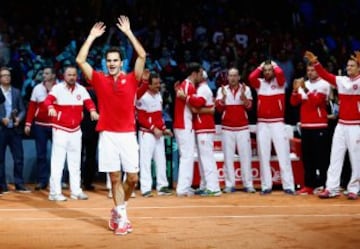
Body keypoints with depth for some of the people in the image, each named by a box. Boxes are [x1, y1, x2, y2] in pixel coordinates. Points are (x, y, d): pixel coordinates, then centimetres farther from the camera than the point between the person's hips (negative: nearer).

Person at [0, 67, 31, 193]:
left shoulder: (16, 92, 12)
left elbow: (22, 110, 9)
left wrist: (19, 119, -9)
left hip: (15, 129, 3)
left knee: (19, 157, 2)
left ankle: (19, 184, 10)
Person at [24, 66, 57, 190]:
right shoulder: (37, 88, 3)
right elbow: (32, 107, 2)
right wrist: (28, 124, -3)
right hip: (40, 125, 2)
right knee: (41, 154, 5)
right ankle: (42, 180, 10)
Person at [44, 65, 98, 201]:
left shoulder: (81, 89, 4)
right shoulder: (57, 88, -10)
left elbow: (88, 102, -2)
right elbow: (48, 99, -24)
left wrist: (92, 111, -25)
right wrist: (51, 107, -47)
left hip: (76, 130, 5)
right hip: (60, 129, -5)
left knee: (75, 162, 12)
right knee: (57, 162, -6)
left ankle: (76, 191, 21)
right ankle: (55, 192, -1)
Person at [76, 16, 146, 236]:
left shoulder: (131, 79, 4)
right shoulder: (99, 79, 6)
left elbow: (142, 55, -7)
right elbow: (80, 60, 0)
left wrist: (128, 32, -5)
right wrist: (92, 37, 2)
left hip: (128, 134, 0)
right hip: (108, 135, 0)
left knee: (132, 178, 0)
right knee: (115, 178, 2)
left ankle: (118, 211, 23)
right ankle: (122, 217, 9)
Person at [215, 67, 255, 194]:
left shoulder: (246, 89, 3)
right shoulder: (222, 89, 5)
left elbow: (249, 106, -7)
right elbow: (219, 108, -4)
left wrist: (243, 95, -22)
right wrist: (224, 97, -19)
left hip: (243, 128, -1)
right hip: (227, 128, 1)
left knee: (245, 156, -1)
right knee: (228, 157, 1)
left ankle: (248, 184, 3)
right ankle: (229, 185, 5)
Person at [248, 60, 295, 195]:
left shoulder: (279, 82, 4)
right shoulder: (259, 83, 8)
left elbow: (280, 73, -18)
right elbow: (251, 77, -12)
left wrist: (274, 64, 2)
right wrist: (260, 67, 4)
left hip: (278, 123, -2)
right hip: (262, 124, 2)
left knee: (283, 154, -4)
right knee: (264, 156, 3)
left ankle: (288, 186, -3)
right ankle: (266, 186, 8)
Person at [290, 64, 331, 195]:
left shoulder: (324, 84, -5)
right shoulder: (304, 84, 15)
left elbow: (316, 100, -19)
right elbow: (294, 102, 8)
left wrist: (305, 89, -25)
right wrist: (295, 90, -7)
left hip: (319, 127, -7)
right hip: (305, 126, 7)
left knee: (322, 158, -6)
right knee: (307, 157, 8)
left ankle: (325, 185, -3)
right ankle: (309, 185, 13)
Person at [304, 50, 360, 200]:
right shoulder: (341, 80, 10)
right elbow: (325, 75, 3)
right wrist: (315, 63, -12)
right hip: (341, 125, 5)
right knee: (335, 157, 3)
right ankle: (331, 189, 4)